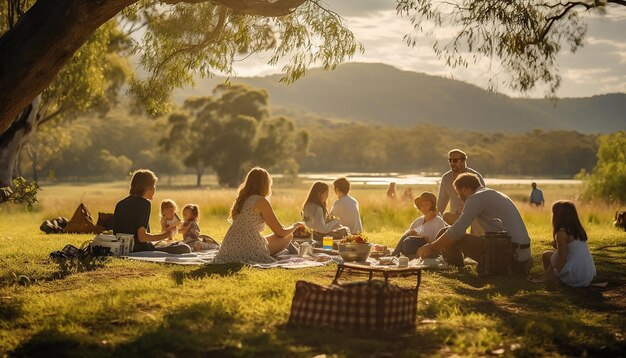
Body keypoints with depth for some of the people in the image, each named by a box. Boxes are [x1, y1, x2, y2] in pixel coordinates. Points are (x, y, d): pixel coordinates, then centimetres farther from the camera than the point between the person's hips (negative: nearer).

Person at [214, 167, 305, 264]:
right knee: (288, 236, 13)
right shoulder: (261, 201, -7)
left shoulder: (241, 199, 16)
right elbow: (281, 232, -2)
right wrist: (296, 225, 19)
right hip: (249, 251, -8)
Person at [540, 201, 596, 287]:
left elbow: (561, 262, -13)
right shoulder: (579, 230, 12)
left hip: (575, 278, -8)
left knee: (546, 255, 8)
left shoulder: (562, 233, -11)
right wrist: (558, 246, 11)